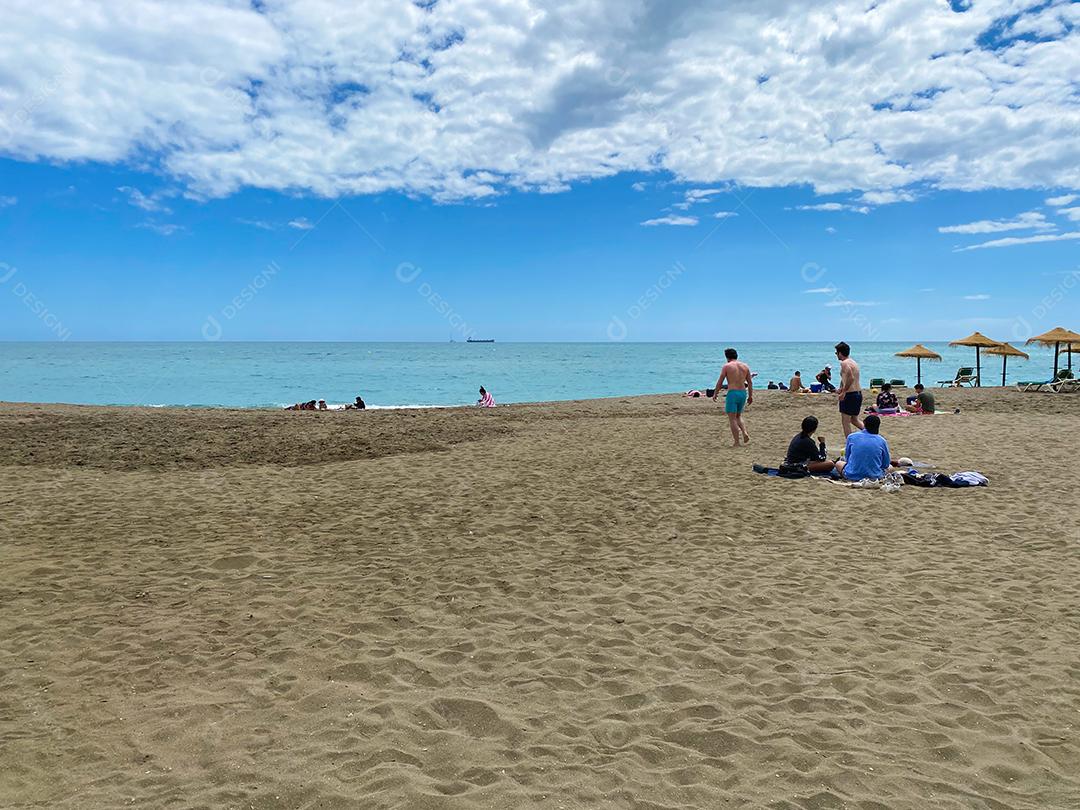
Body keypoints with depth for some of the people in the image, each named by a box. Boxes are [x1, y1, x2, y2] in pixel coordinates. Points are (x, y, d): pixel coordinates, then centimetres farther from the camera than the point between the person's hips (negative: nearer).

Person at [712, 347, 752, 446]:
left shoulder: (727, 366, -3)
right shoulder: (745, 366, 10)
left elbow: (720, 382, -3)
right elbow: (750, 382, 11)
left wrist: (715, 394, 7)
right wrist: (750, 396, 17)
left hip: (732, 393, -5)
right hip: (743, 393, 5)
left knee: (732, 419, 1)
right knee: (738, 416, 23)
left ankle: (736, 443, -3)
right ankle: (745, 433, 0)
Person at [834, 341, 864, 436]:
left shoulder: (844, 363, -14)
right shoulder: (854, 362, 15)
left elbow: (851, 378, -28)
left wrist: (843, 392, -22)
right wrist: (842, 389, 29)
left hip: (850, 395, -9)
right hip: (859, 393, 9)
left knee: (845, 421, 1)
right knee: (854, 419, 22)